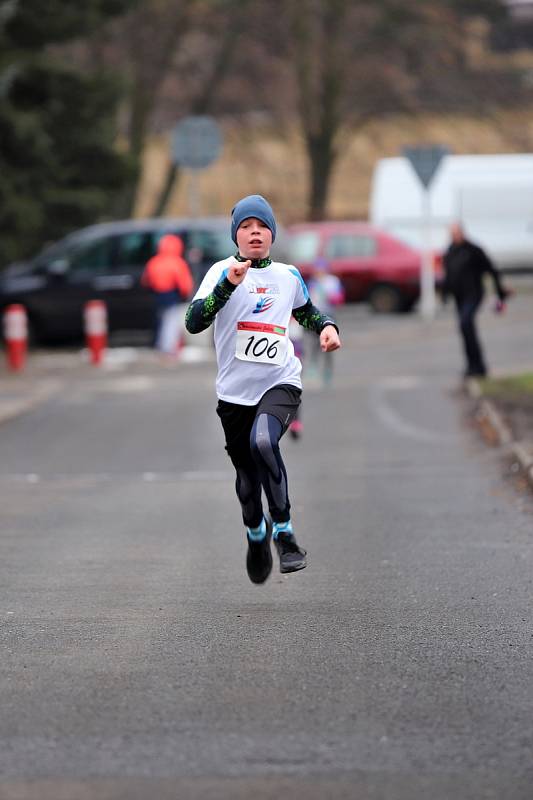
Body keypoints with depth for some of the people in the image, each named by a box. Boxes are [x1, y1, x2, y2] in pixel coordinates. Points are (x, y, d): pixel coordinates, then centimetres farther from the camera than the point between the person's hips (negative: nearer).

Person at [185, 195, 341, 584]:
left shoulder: (289, 275, 6)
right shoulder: (223, 271, -5)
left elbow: (306, 311, 27)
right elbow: (194, 322, -18)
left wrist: (327, 326, 6)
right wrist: (227, 285, -29)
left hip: (280, 382, 0)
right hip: (235, 390, 0)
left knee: (263, 441, -31)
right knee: (246, 473, 12)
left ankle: (284, 531, -19)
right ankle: (257, 534, 43)